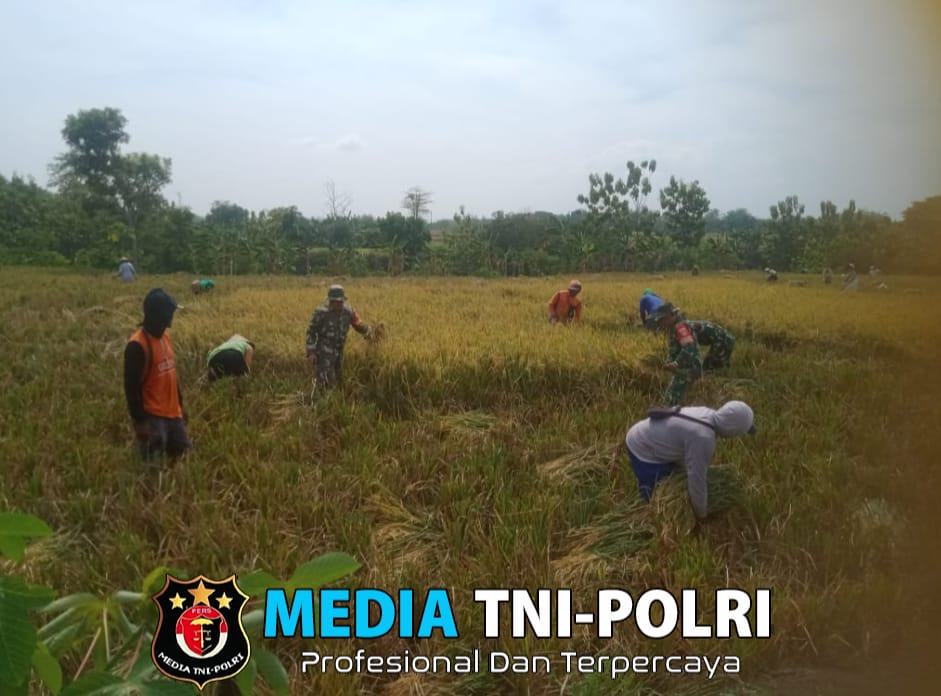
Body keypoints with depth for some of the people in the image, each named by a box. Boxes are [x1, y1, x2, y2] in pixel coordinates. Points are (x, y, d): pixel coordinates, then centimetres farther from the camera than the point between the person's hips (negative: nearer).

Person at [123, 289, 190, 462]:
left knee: (181, 456, 14)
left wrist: (180, 405, 18)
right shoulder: (137, 345, -18)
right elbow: (131, 387, -17)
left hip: (173, 413, 8)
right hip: (152, 417, -8)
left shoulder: (165, 336, 7)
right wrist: (139, 420, -17)